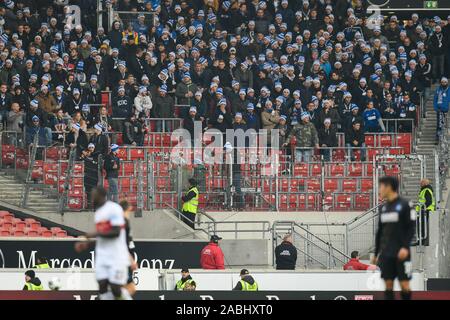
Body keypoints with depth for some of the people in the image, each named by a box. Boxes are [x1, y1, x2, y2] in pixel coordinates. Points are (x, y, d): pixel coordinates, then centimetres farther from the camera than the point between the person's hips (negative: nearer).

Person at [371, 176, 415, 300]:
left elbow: (411, 228, -8)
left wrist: (405, 247, -20)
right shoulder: (383, 207, 12)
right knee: (388, 284, 3)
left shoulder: (404, 205, -6)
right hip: (386, 253, 5)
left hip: (401, 253, -5)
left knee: (404, 284, -4)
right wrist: (376, 253, 16)